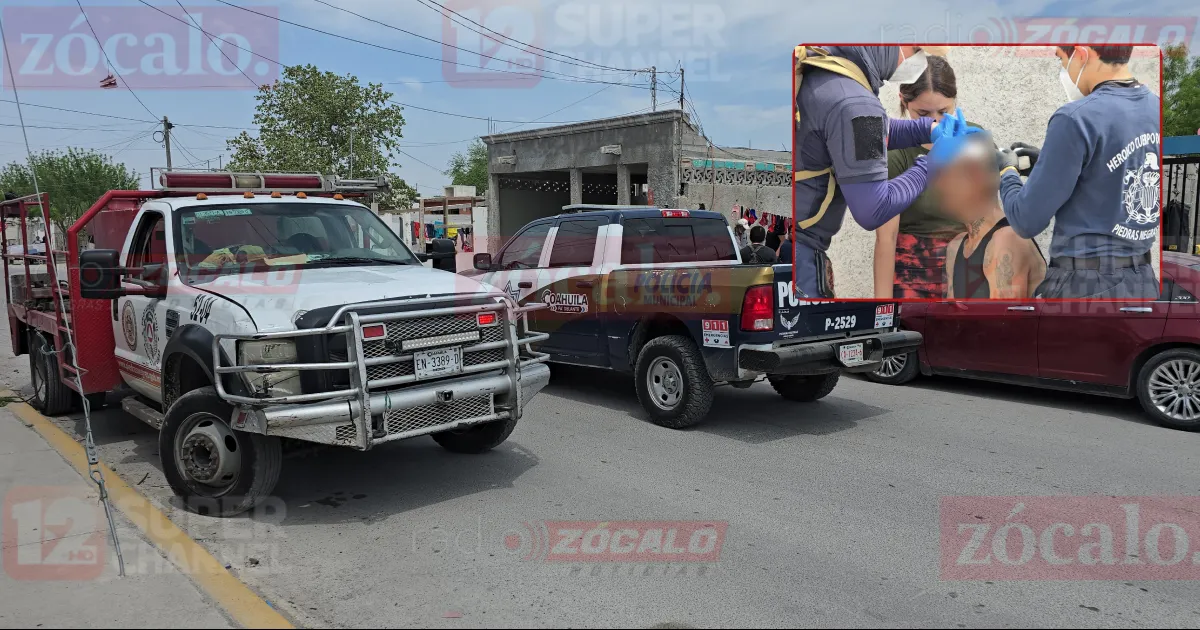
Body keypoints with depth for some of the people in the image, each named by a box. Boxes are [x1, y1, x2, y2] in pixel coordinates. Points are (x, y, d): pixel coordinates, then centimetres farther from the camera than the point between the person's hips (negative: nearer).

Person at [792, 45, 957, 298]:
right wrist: (931, 165, -7)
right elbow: (872, 211, -20)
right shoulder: (853, 105, -22)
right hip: (797, 250, -9)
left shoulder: (815, 70, 4)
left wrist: (928, 129, 11)